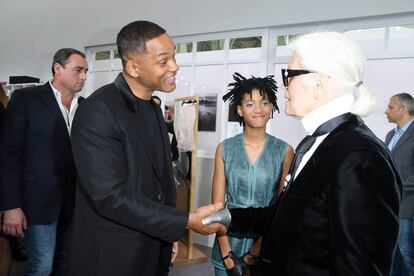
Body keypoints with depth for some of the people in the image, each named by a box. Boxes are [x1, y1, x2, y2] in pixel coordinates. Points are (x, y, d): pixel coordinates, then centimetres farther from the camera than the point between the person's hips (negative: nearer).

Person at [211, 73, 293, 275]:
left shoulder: (284, 151, -5)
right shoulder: (225, 149, -2)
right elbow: (218, 204, -1)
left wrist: (258, 250, -10)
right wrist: (227, 254, -9)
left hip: (267, 244, -1)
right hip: (229, 240, 1)